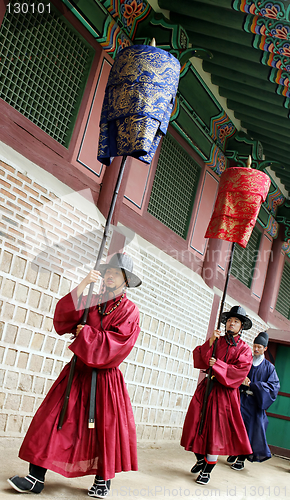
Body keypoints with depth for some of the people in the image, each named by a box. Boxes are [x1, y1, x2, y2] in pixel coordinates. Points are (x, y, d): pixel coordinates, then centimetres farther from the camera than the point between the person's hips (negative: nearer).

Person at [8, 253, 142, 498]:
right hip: (77, 373, 4)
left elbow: (118, 341, -16)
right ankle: (36, 478, 9)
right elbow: (63, 320, -6)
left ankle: (103, 479, 27)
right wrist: (81, 286, -14)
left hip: (104, 378, -3)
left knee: (106, 426, 5)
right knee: (52, 421, 0)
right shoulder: (91, 301, 8)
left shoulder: (129, 310, -3)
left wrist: (86, 333, -10)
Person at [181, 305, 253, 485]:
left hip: (225, 392, -3)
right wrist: (210, 342, -15)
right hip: (206, 388, 3)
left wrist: (217, 365, -16)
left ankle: (207, 470, 11)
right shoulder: (216, 340, 9)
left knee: (216, 429, -2)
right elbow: (199, 357, -2)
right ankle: (201, 459, 30)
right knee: (197, 423, 5)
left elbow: (240, 370, -12)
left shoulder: (244, 349, 2)